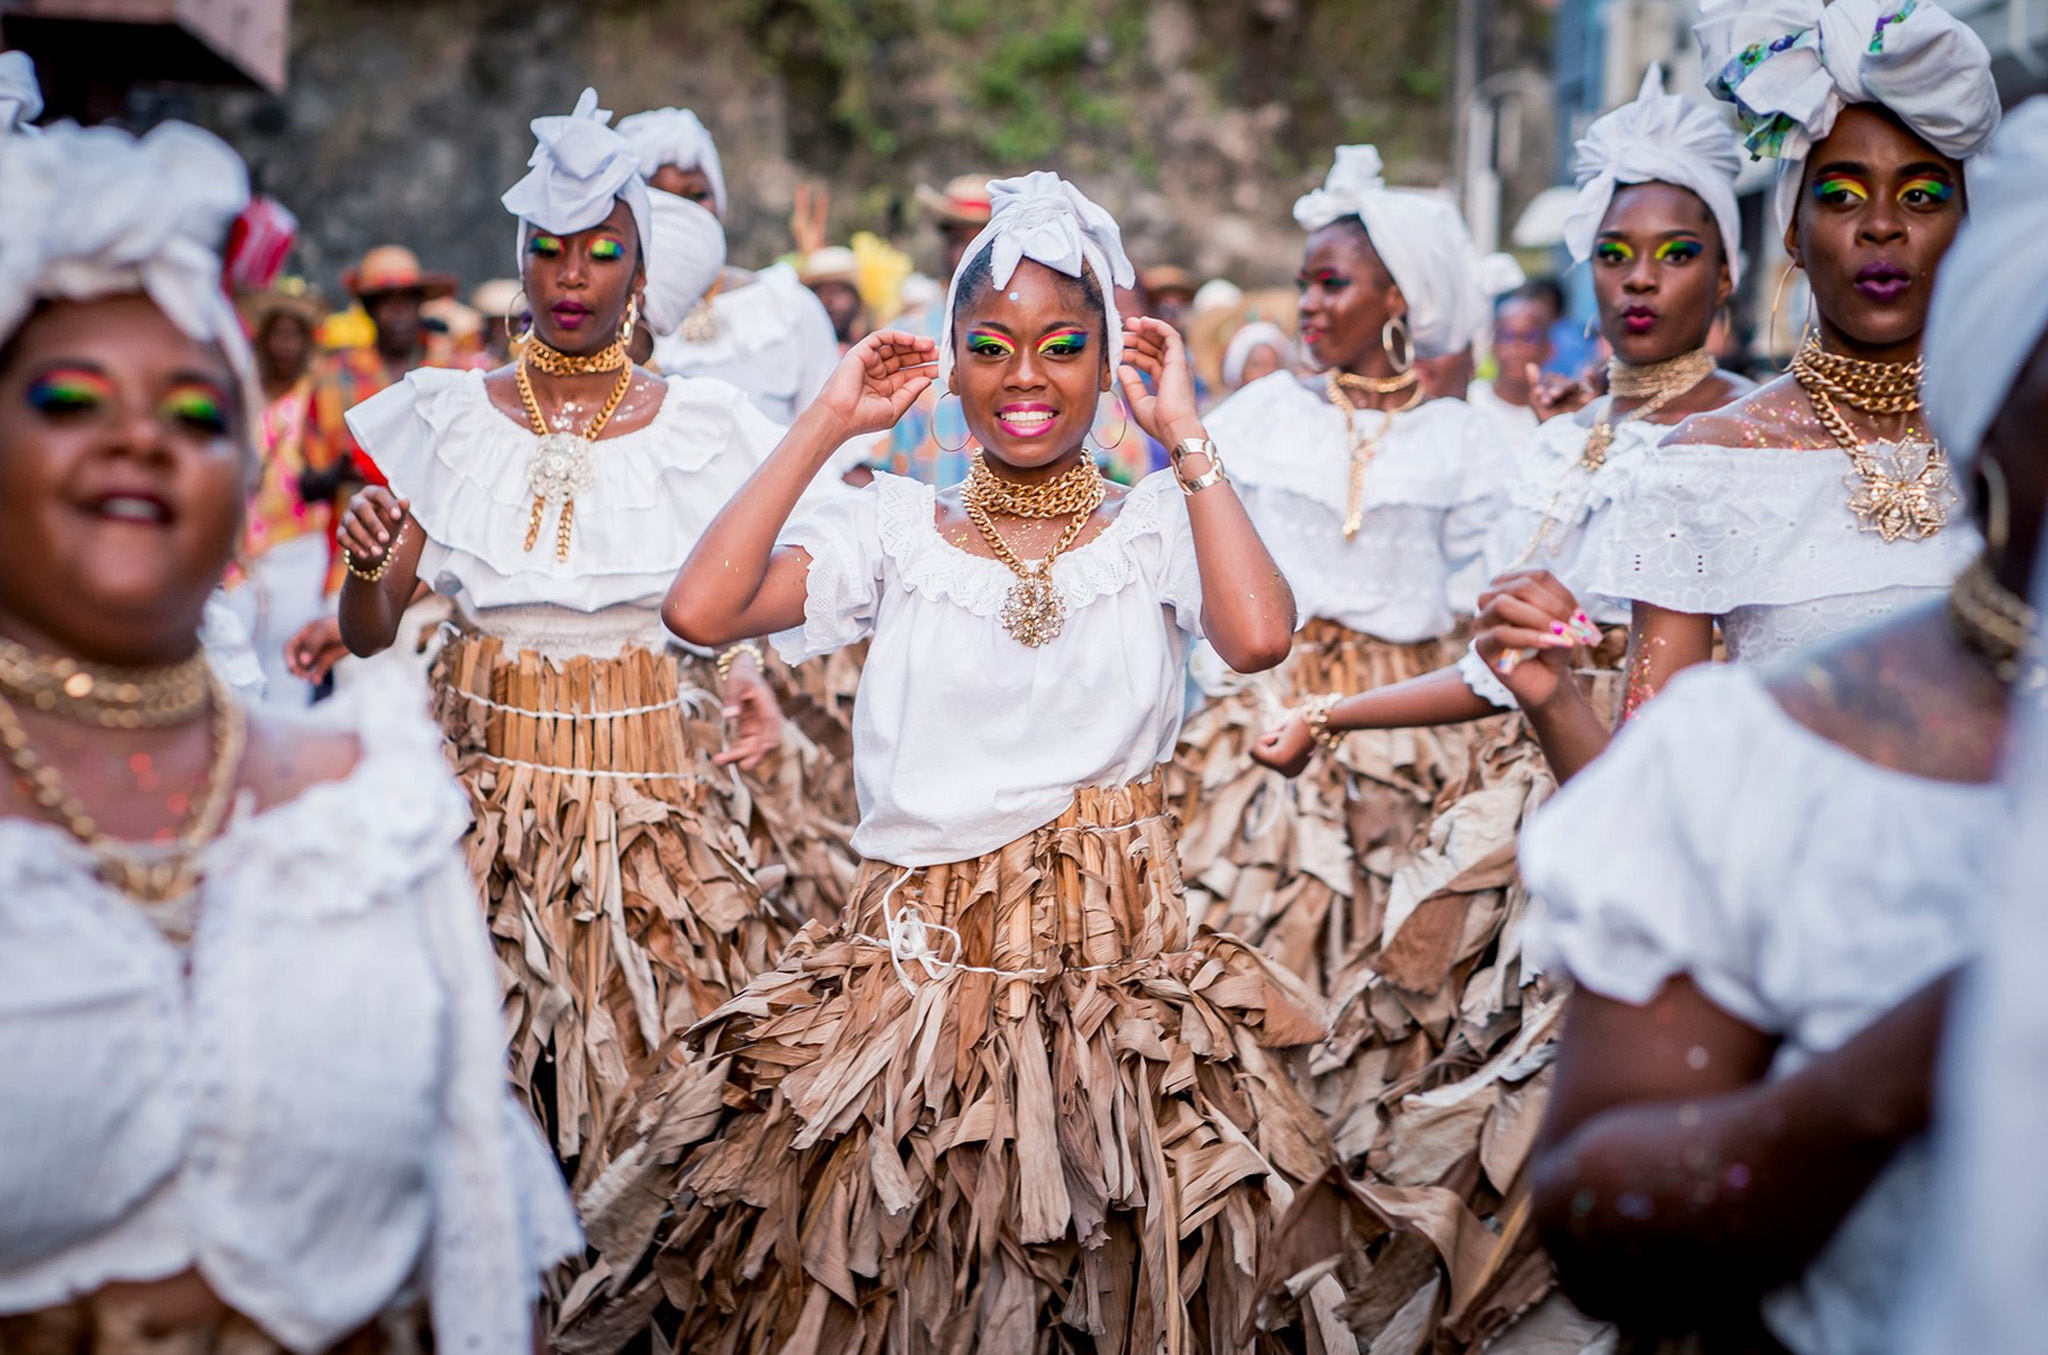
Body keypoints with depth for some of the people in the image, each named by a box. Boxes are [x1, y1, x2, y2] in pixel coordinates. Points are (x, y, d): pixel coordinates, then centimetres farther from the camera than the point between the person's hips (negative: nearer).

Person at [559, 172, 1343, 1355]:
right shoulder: (899, 526, 7)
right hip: (917, 975, 1)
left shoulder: (1158, 524, 4)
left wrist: (1185, 432, -8)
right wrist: (828, 424, -1)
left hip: (1115, 982, -1)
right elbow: (701, 608, -8)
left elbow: (1259, 635, -18)